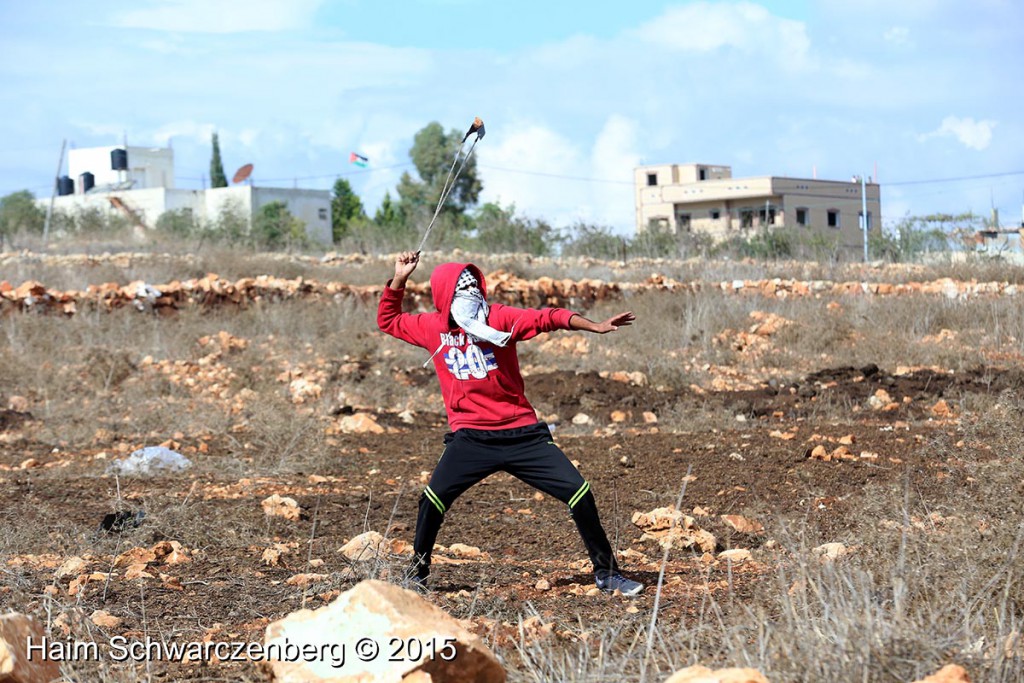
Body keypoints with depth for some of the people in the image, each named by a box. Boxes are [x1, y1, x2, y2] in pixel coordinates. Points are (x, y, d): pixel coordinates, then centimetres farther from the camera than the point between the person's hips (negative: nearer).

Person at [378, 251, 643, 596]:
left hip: (522, 434, -1)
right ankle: (418, 574, 6)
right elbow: (387, 320, 17)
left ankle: (606, 572, 11)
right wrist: (399, 281, 1)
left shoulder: (498, 318, -6)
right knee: (433, 499, -17)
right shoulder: (431, 327, 2)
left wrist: (594, 326, -31)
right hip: (470, 438, 1)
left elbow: (547, 318, -18)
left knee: (579, 491, -6)